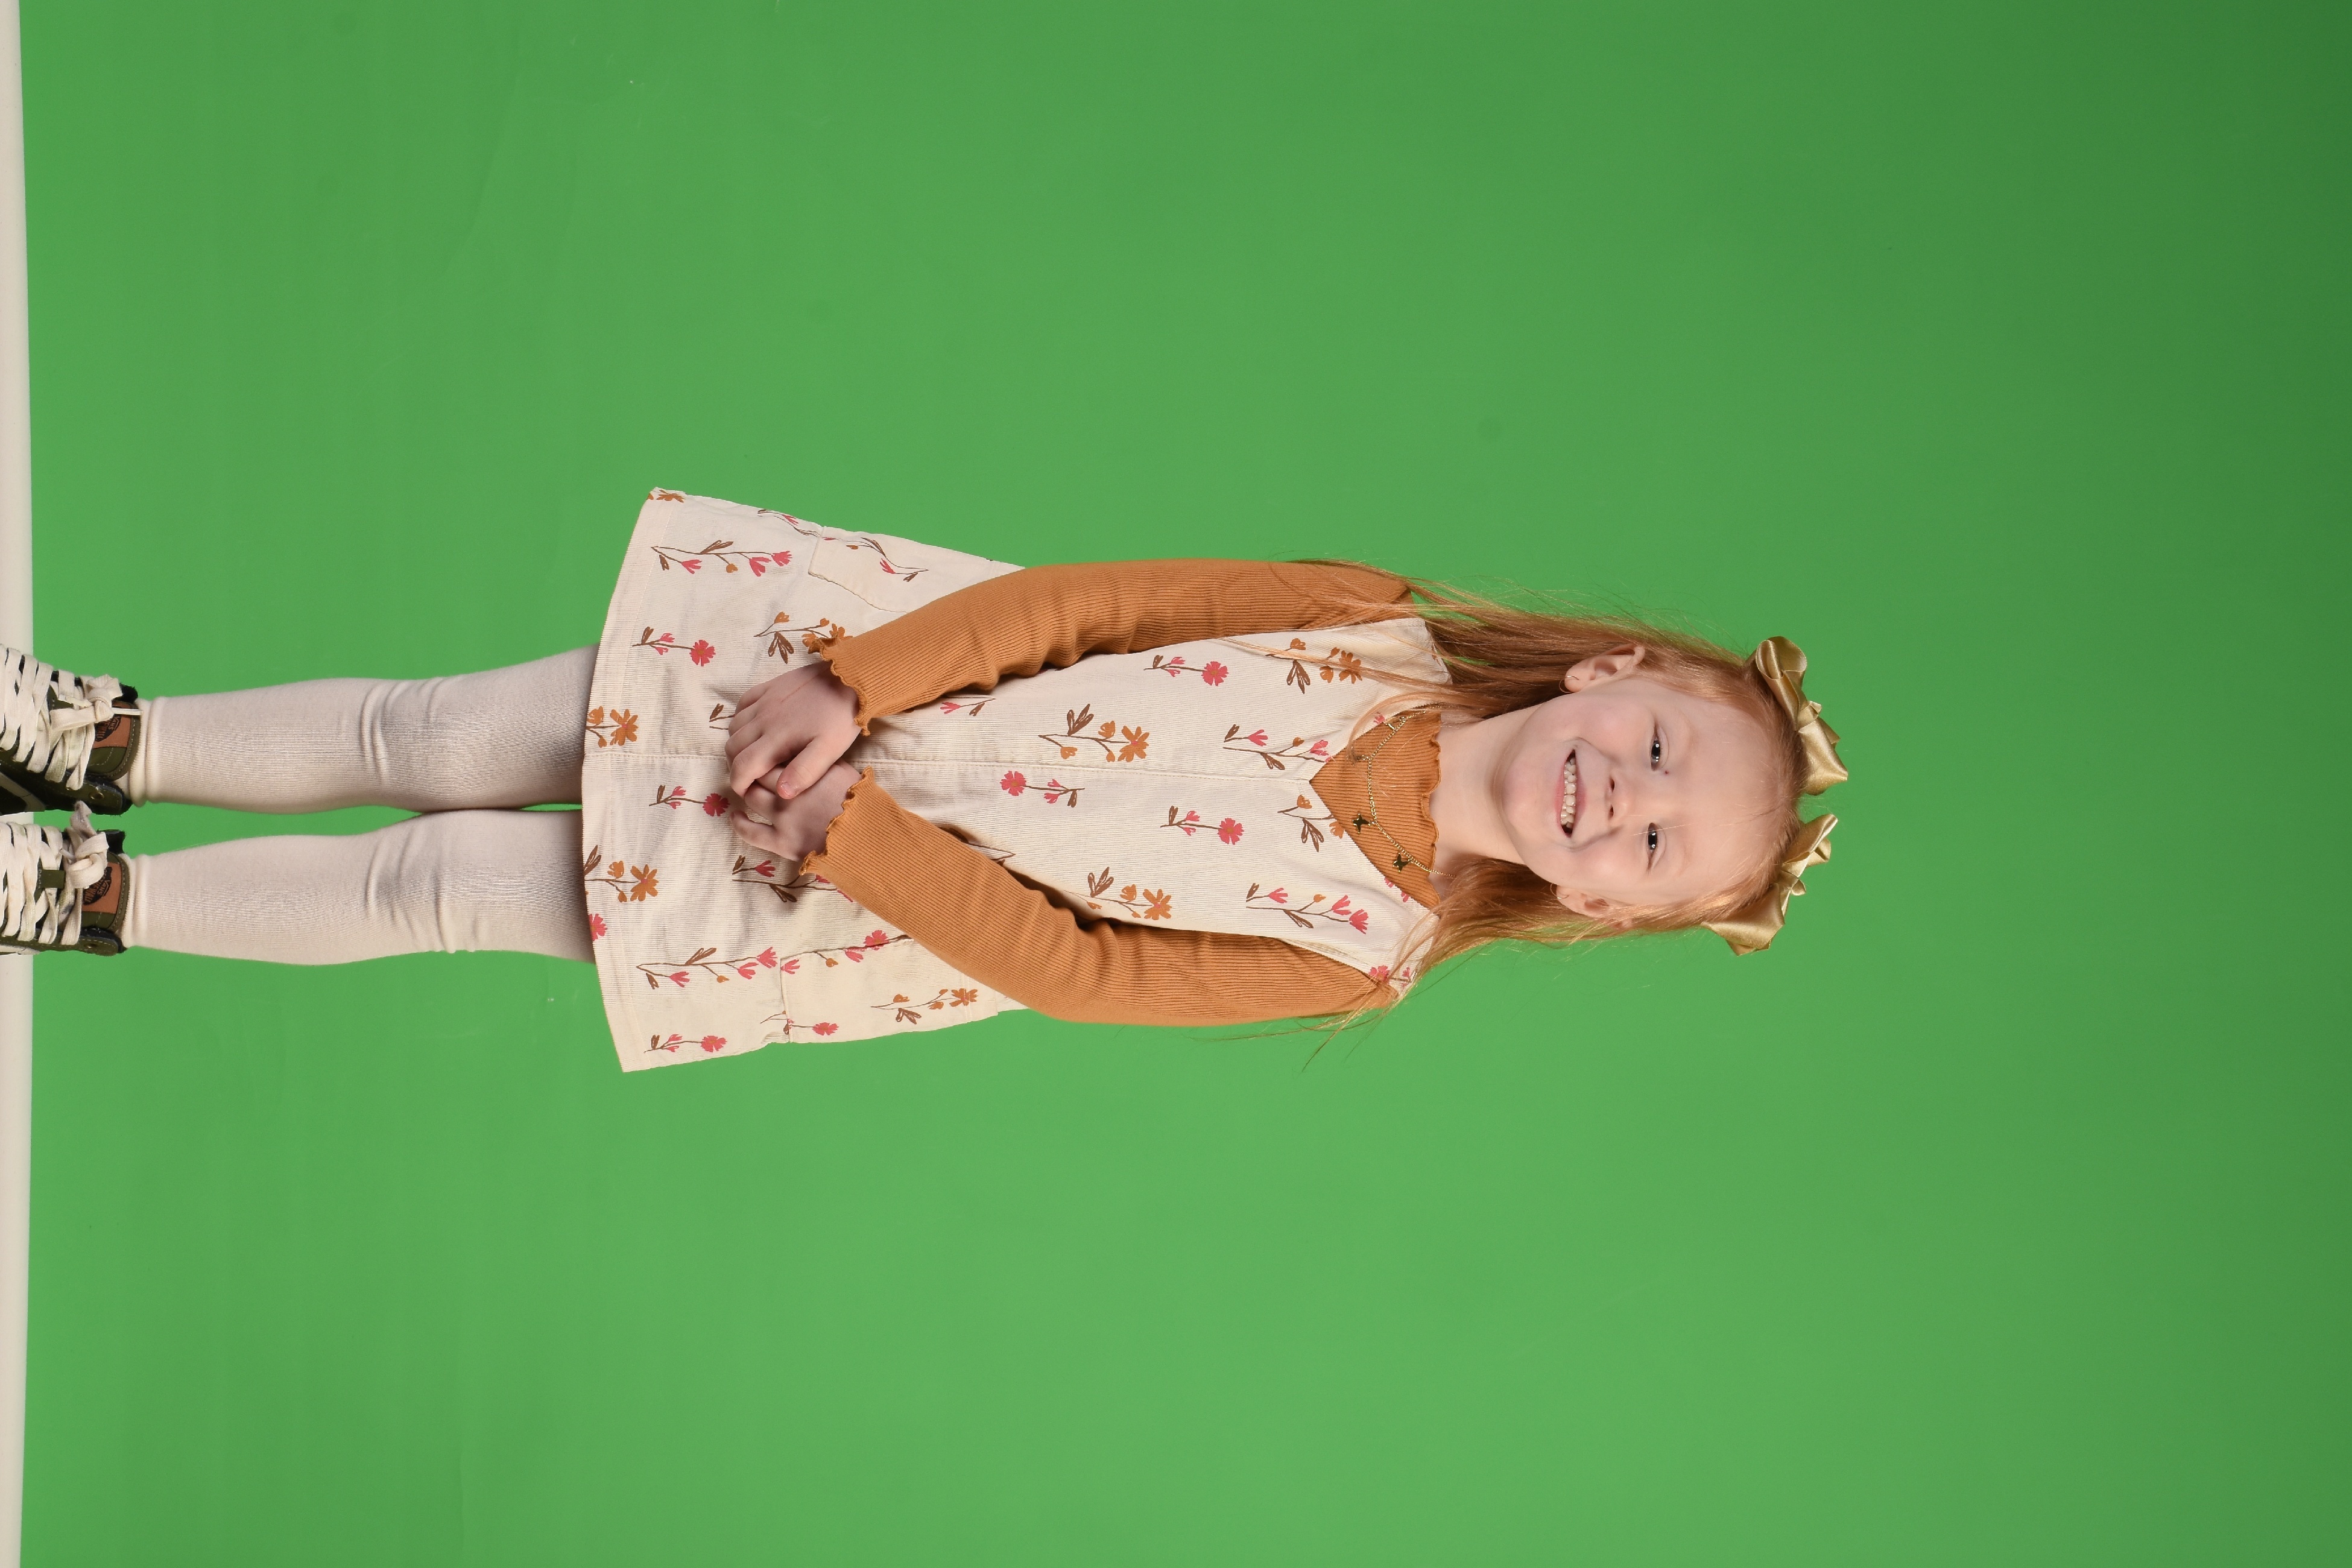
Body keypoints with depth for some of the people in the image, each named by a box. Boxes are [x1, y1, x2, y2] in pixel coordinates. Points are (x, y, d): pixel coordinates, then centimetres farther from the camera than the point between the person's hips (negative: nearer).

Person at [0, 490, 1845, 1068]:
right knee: (433, 738, 2)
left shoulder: (1362, 944, -16)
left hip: (902, 915, -2)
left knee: (437, 884, -3)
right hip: (832, 677, 2)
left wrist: (855, 837, -19)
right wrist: (852, 686, -17)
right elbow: (1079, 603, -9)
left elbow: (1082, 965, -15)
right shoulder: (1367, 627, -11)